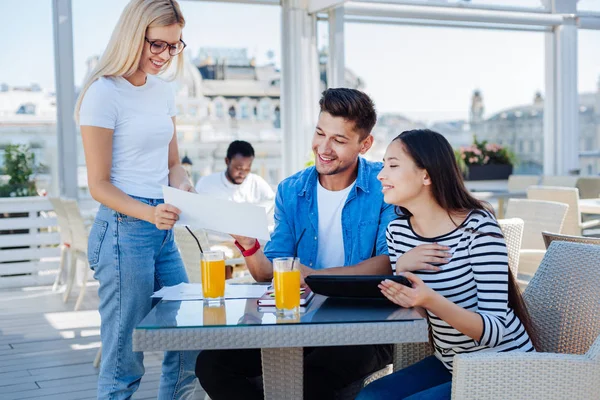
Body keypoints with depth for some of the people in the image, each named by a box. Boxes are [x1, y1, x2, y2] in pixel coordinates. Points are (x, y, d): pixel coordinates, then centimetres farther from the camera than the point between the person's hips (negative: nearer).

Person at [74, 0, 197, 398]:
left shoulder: (164, 92, 12)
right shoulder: (104, 93, -10)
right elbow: (99, 184, -10)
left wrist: (184, 186, -4)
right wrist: (149, 213, -26)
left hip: (163, 231, 8)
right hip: (123, 231, -8)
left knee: (188, 346, 12)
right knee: (124, 363, 0)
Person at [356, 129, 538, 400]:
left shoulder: (478, 227, -22)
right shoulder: (397, 231, -2)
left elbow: (495, 331, -24)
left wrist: (430, 300, -40)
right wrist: (400, 270, -17)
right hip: (450, 364, 7)